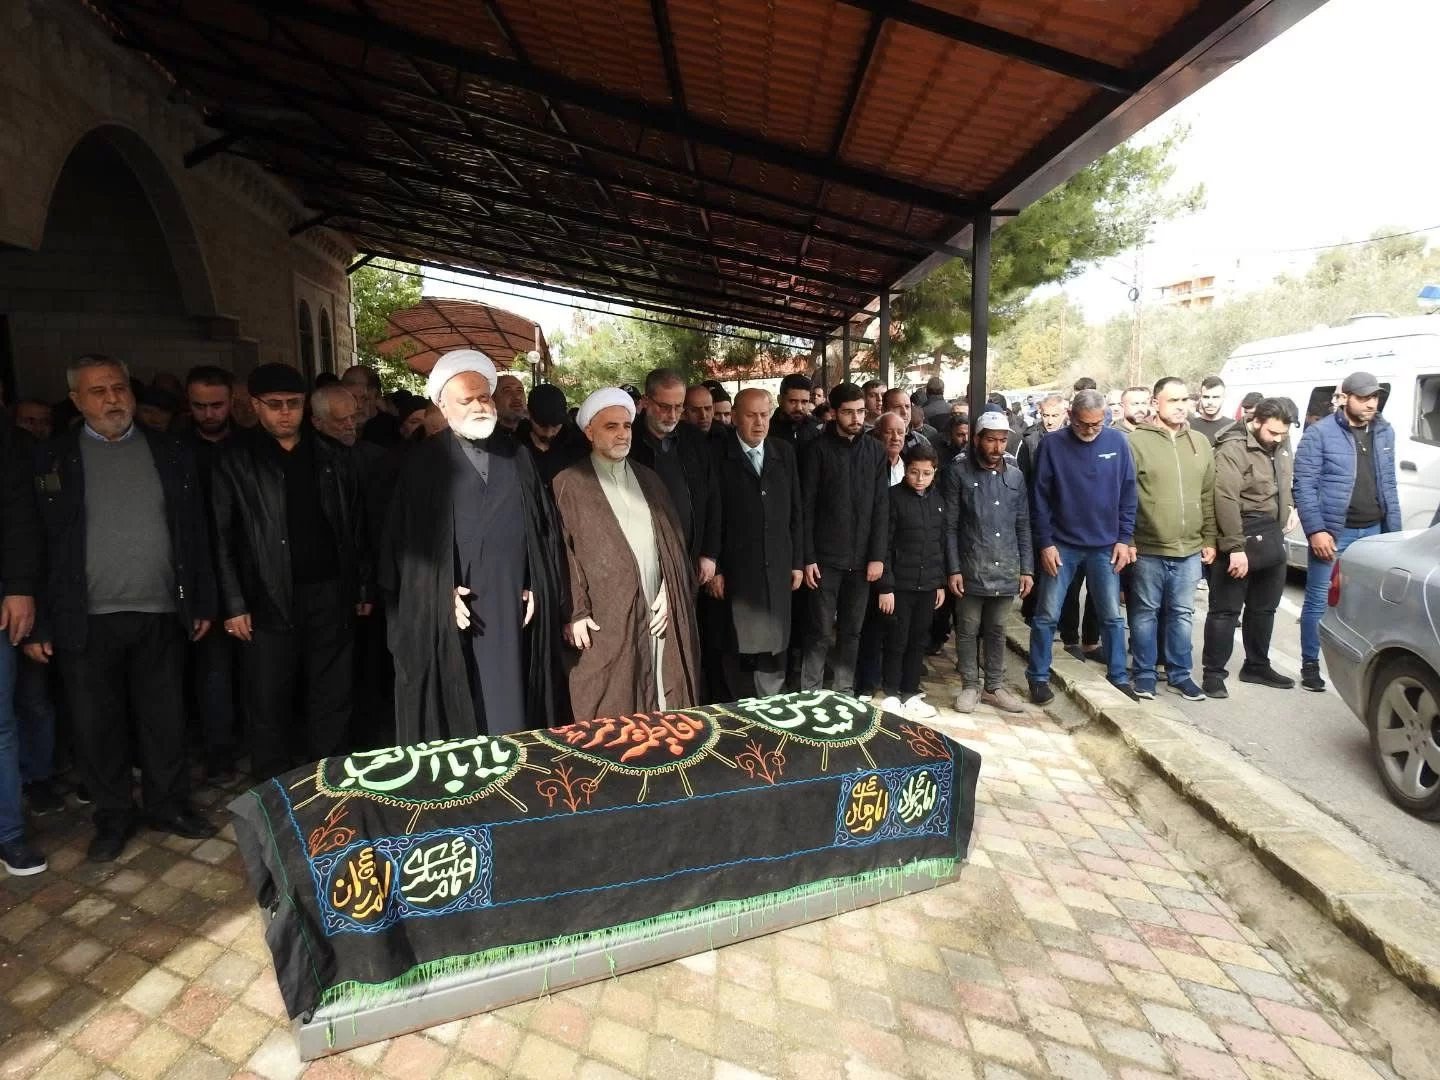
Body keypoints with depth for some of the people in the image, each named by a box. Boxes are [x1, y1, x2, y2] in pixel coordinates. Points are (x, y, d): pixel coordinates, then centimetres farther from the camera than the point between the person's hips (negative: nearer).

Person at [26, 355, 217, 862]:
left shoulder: (171, 453, 5)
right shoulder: (51, 458, 0)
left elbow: (195, 533, 5)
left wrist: (202, 603, 4)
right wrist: (37, 624, -4)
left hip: (162, 616, 1)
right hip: (85, 622, -1)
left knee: (166, 719, 11)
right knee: (96, 725, 11)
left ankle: (169, 805, 28)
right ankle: (112, 817, 28)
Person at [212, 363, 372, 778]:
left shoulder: (332, 457, 8)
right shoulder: (236, 460, 0)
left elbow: (356, 528, 10)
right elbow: (222, 538, -2)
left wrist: (365, 587, 7)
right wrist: (234, 604, -7)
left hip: (331, 593, 2)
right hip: (270, 600, -2)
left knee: (332, 700, 10)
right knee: (269, 705, 7)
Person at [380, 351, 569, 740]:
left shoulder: (519, 456, 11)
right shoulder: (423, 463, 2)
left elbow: (546, 527, 11)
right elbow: (404, 542, 0)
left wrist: (539, 588, 2)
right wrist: (440, 595, -10)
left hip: (517, 611, 3)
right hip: (453, 617, -2)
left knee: (516, 711, 8)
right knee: (459, 720, 4)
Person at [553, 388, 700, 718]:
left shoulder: (649, 480, 15)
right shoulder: (569, 485, 0)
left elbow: (672, 540, 13)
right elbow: (563, 554, -5)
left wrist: (669, 593, 1)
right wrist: (575, 612, -12)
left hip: (658, 614, 4)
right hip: (604, 619, -4)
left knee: (662, 710, 8)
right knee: (611, 716, 2)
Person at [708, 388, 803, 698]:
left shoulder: (784, 451, 7)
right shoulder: (719, 456, -5)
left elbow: (795, 511, 9)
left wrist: (797, 561, 6)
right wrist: (714, 568, -8)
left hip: (778, 568, 3)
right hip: (736, 570, -3)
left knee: (775, 646, 10)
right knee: (739, 649, 6)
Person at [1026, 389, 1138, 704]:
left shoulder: (1117, 442, 0)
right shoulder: (1052, 444, -6)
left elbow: (1128, 493, 4)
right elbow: (1039, 497, -5)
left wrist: (1124, 538, 0)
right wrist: (1045, 543, -8)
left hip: (1106, 547, 2)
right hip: (1061, 546, -2)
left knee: (1111, 615, 10)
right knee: (1047, 615, 3)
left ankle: (1119, 676, 24)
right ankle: (1038, 676, 14)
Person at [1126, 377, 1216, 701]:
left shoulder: (1200, 442, 10)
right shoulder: (1137, 441, -7)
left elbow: (1208, 495, 13)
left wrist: (1209, 539, 10)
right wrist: (1126, 540, -11)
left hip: (1190, 550, 4)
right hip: (1148, 549, -4)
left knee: (1182, 614, 13)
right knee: (1146, 612, 8)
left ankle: (1179, 674, 26)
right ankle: (1145, 674, 20)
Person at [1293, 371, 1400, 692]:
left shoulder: (1384, 432, 11)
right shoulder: (1320, 433, -7)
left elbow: (1388, 485, 15)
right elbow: (1304, 486, -10)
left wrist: (1394, 530, 11)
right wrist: (1316, 530, -16)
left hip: (1374, 532, 5)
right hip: (1333, 534, -5)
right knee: (1319, 601, 1)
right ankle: (1310, 666, 11)